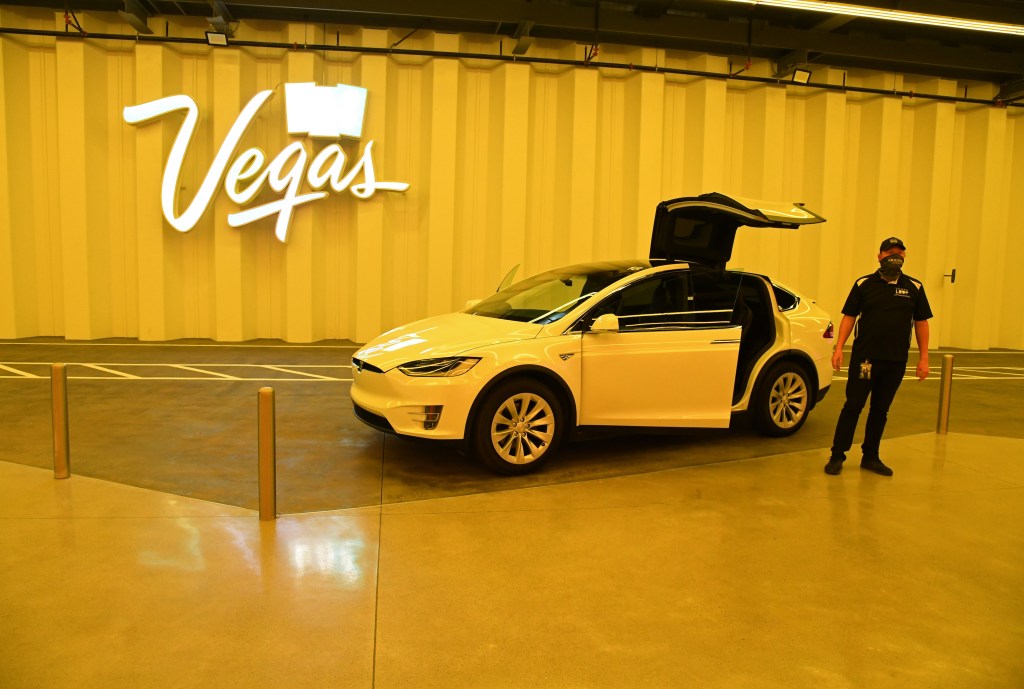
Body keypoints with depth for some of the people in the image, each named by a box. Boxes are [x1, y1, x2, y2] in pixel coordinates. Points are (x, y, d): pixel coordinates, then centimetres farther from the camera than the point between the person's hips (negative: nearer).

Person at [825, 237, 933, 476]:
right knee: (853, 406, -3)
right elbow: (849, 317, 2)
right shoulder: (864, 284, 2)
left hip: (896, 360, 3)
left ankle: (870, 457, 21)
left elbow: (921, 323, 10)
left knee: (880, 409, 10)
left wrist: (923, 357, 5)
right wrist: (839, 348, -8)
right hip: (865, 357, -2)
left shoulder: (914, 288, 8)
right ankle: (837, 456, 3)